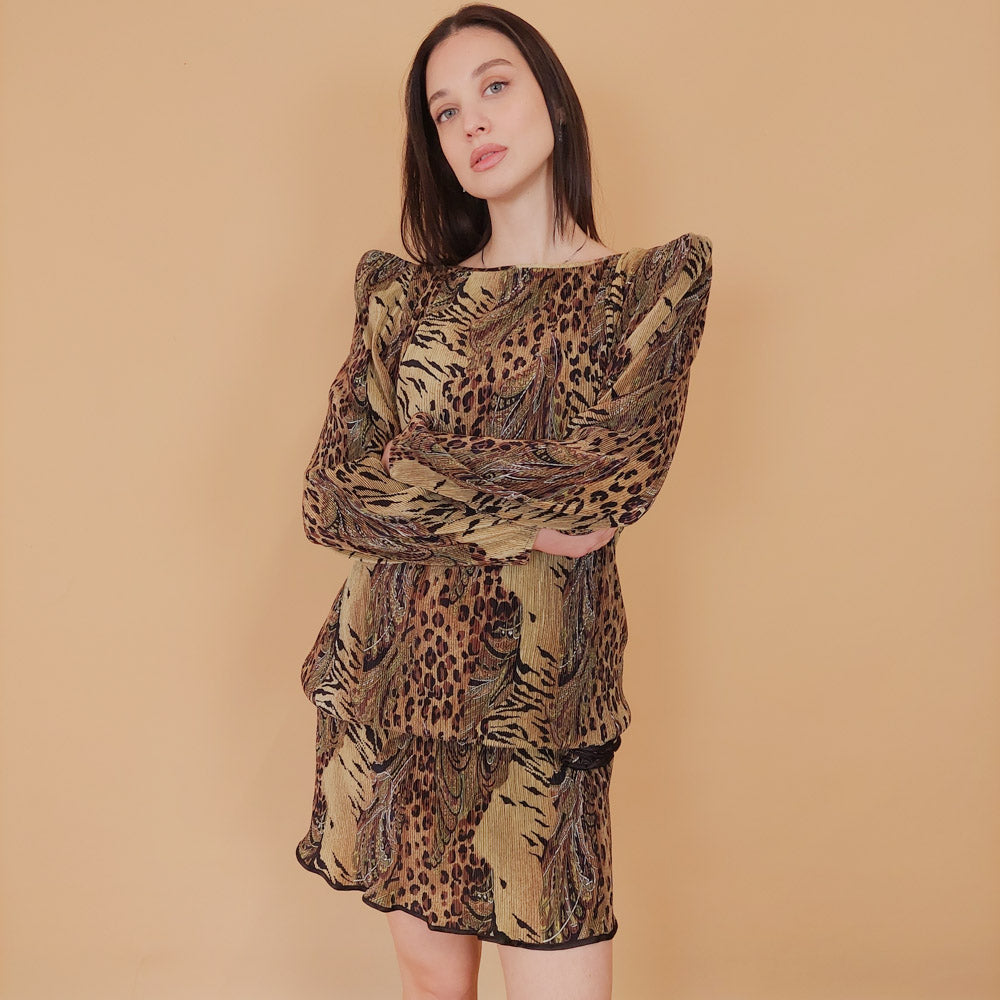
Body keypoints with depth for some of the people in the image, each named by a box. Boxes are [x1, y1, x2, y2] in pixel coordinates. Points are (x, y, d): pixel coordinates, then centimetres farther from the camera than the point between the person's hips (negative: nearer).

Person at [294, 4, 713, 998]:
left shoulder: (652, 285, 1)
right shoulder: (403, 292, 7)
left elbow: (613, 476, -14)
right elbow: (328, 493, -3)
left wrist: (414, 491, -11)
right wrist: (512, 519, -13)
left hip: (537, 683, -2)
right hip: (391, 667, 3)